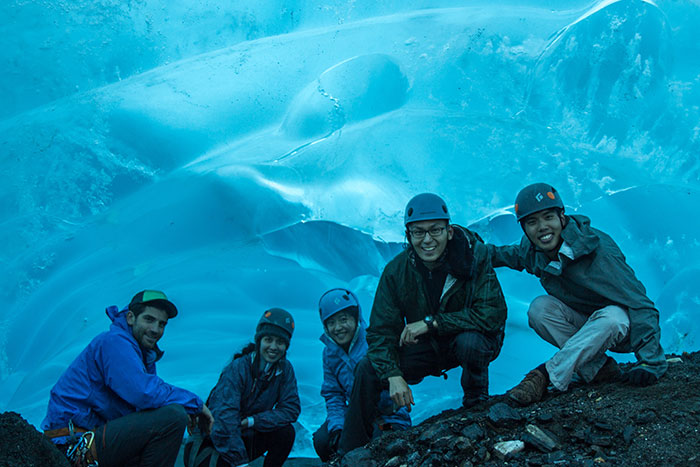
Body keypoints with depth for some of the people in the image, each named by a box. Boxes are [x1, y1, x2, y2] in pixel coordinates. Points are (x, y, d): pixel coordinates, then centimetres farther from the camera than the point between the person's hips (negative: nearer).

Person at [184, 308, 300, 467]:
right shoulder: (236, 369, -23)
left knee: (286, 432, -20)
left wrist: (251, 421, -23)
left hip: (249, 438, 5)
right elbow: (224, 418, -31)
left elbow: (291, 409, -12)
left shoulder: (285, 369, -6)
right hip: (215, 441, -4)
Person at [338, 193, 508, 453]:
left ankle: (476, 403, -4)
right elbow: (381, 331, -13)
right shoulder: (396, 271, -14)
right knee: (369, 369, -15)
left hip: (476, 340, -3)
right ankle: (351, 453, 2)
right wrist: (393, 375, -31)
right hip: (425, 346, 3)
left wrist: (432, 322, -32)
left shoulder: (473, 255, -23)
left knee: (469, 341, -37)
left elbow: (494, 313, -31)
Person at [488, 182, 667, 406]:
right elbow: (512, 255, 15)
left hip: (623, 329, -5)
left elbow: (639, 303, -27)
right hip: (583, 324, 5)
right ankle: (599, 369, -17)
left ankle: (547, 374, -33)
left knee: (611, 318, -39)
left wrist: (650, 362, -34)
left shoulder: (597, 249, -28)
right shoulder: (532, 250, -12)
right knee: (540, 307, -21)